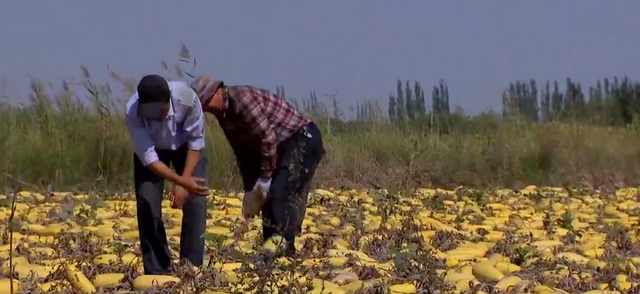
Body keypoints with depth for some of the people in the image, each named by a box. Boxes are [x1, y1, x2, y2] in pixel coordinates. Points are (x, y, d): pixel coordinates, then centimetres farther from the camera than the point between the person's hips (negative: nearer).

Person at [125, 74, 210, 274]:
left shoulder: (187, 99, -39)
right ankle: (157, 271, -2)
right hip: (150, 148, 0)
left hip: (185, 145, 0)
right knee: (148, 204, -10)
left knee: (195, 202, -10)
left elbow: (196, 142, -23)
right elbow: (149, 159, -33)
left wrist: (183, 183, -26)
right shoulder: (134, 113, -39)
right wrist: (181, 181, -45)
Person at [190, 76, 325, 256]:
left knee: (281, 196, -18)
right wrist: (249, 188, 11)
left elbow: (268, 138, -25)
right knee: (268, 198, 7)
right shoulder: (223, 114, 8)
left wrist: (265, 177, -18)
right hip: (283, 145, 10)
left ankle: (283, 249, -20)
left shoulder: (241, 99, -24)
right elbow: (243, 151, 15)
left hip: (303, 140, -10)